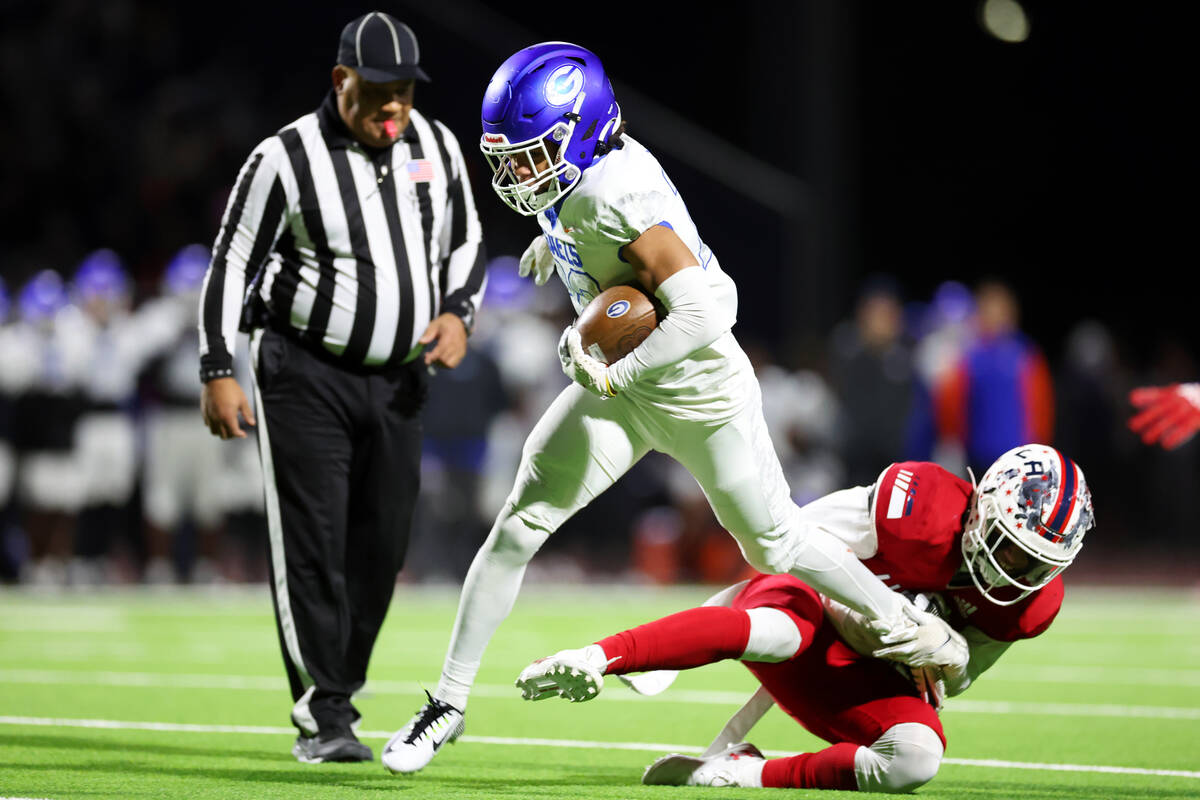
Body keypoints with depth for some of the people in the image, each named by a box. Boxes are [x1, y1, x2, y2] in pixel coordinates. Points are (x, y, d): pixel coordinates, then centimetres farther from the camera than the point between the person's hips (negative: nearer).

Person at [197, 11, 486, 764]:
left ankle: (333, 694, 18)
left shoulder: (436, 146, 2)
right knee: (312, 541, -9)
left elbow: (465, 242, 16)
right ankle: (324, 716, -7)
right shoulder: (288, 158, -13)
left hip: (398, 380, 5)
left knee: (382, 545, 5)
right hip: (306, 375, -5)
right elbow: (232, 264, -8)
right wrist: (219, 371, -12)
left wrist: (457, 313, -3)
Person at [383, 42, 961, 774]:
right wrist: (556, 237, 20)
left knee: (776, 545, 7)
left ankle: (910, 626, 30)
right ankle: (449, 701, 4)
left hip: (698, 393, -7)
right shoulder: (572, 173, -8)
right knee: (518, 528, -3)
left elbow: (706, 308, -34)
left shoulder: (617, 200, -32)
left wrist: (616, 376, -31)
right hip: (624, 389, 7)